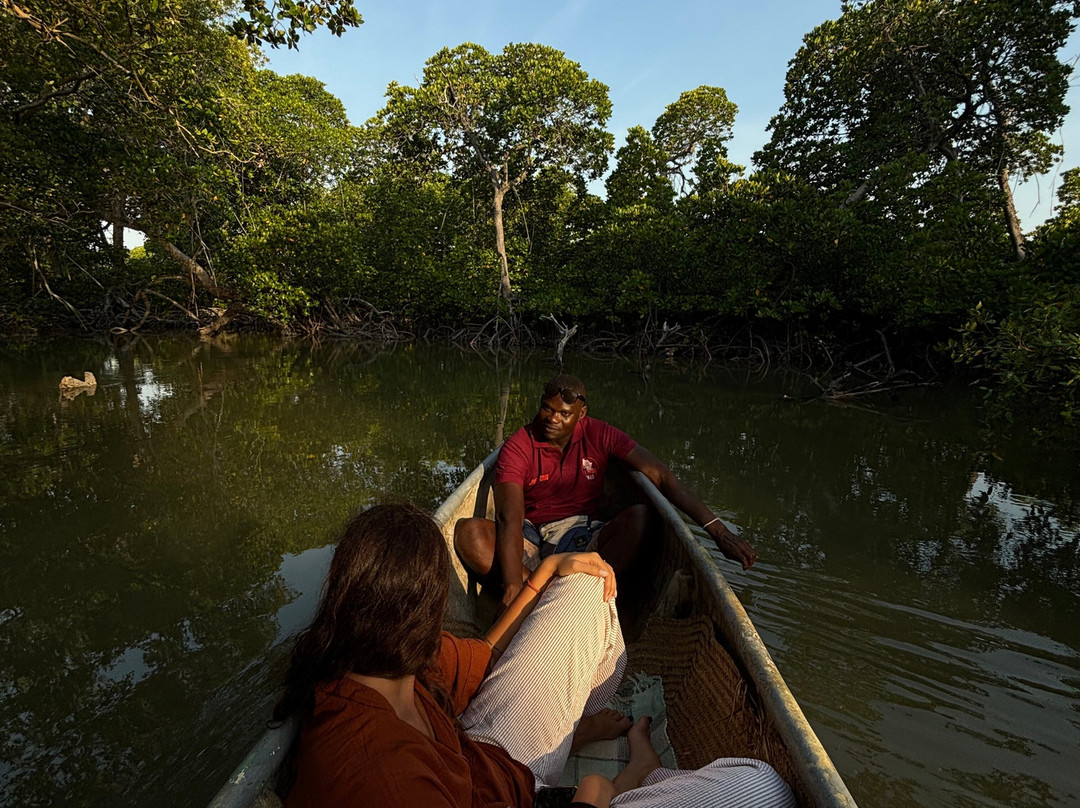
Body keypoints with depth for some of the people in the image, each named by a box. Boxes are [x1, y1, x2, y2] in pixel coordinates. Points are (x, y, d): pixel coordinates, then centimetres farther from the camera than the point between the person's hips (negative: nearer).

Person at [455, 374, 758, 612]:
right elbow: (510, 519, -25)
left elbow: (661, 477, -12)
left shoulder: (599, 436, -6)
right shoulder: (518, 447, -12)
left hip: (579, 538, 1)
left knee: (639, 517, -27)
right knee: (469, 531, -30)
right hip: (529, 538, 0)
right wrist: (513, 584, -41)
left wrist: (717, 529, -21)